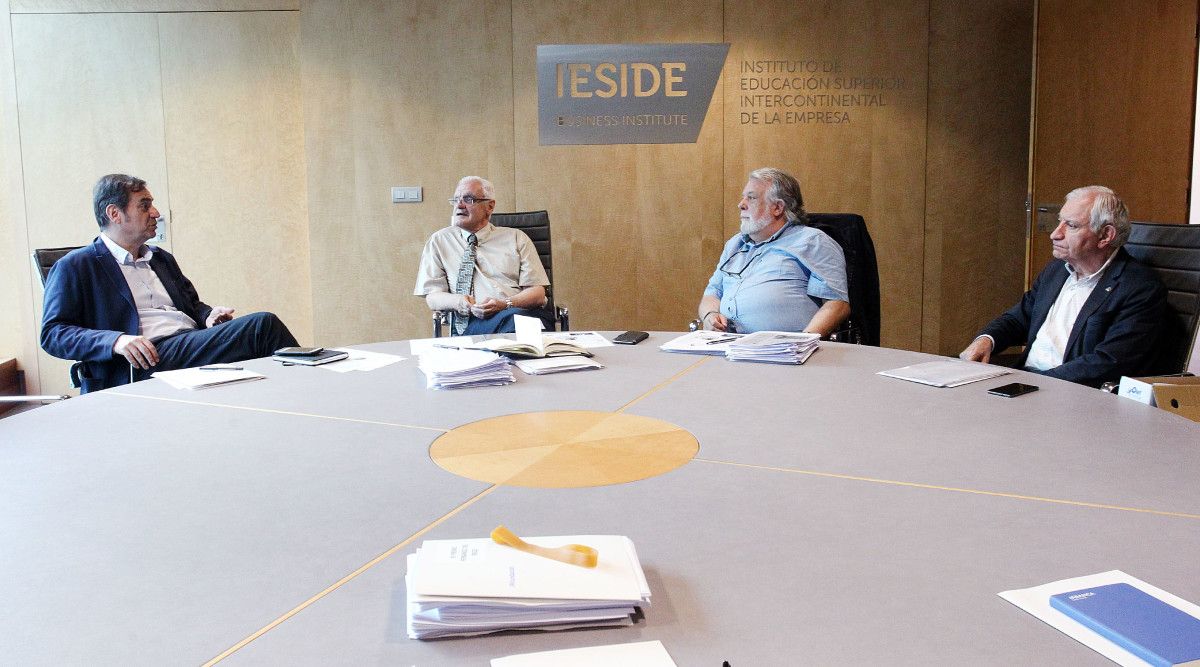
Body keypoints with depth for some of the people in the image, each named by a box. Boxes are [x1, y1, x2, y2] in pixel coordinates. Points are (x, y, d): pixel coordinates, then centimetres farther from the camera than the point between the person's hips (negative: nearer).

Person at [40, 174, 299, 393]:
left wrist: (209, 316, 6)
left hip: (193, 346, 7)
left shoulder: (162, 259, 27)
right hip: (146, 363, -7)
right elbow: (52, 334, -1)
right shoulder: (75, 266, 6)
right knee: (262, 325, -27)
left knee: (261, 323, -24)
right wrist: (116, 341, -19)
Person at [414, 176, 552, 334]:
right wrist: (456, 301, -14)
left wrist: (505, 304, -14)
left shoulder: (516, 238, 17)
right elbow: (432, 297, 11)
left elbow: (537, 292, 8)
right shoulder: (439, 241, 18)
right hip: (472, 322, -2)